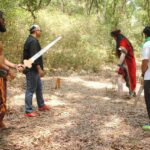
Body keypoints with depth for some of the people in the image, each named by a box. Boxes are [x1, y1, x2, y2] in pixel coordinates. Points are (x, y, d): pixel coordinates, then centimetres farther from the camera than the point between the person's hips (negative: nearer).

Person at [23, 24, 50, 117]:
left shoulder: (32, 40, 16)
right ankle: (28, 111, 1)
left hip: (34, 70, 11)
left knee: (39, 87, 19)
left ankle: (41, 106, 32)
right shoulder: (33, 41, -18)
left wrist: (39, 69, 24)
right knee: (31, 89, -5)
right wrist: (39, 69, -27)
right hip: (32, 70, -11)